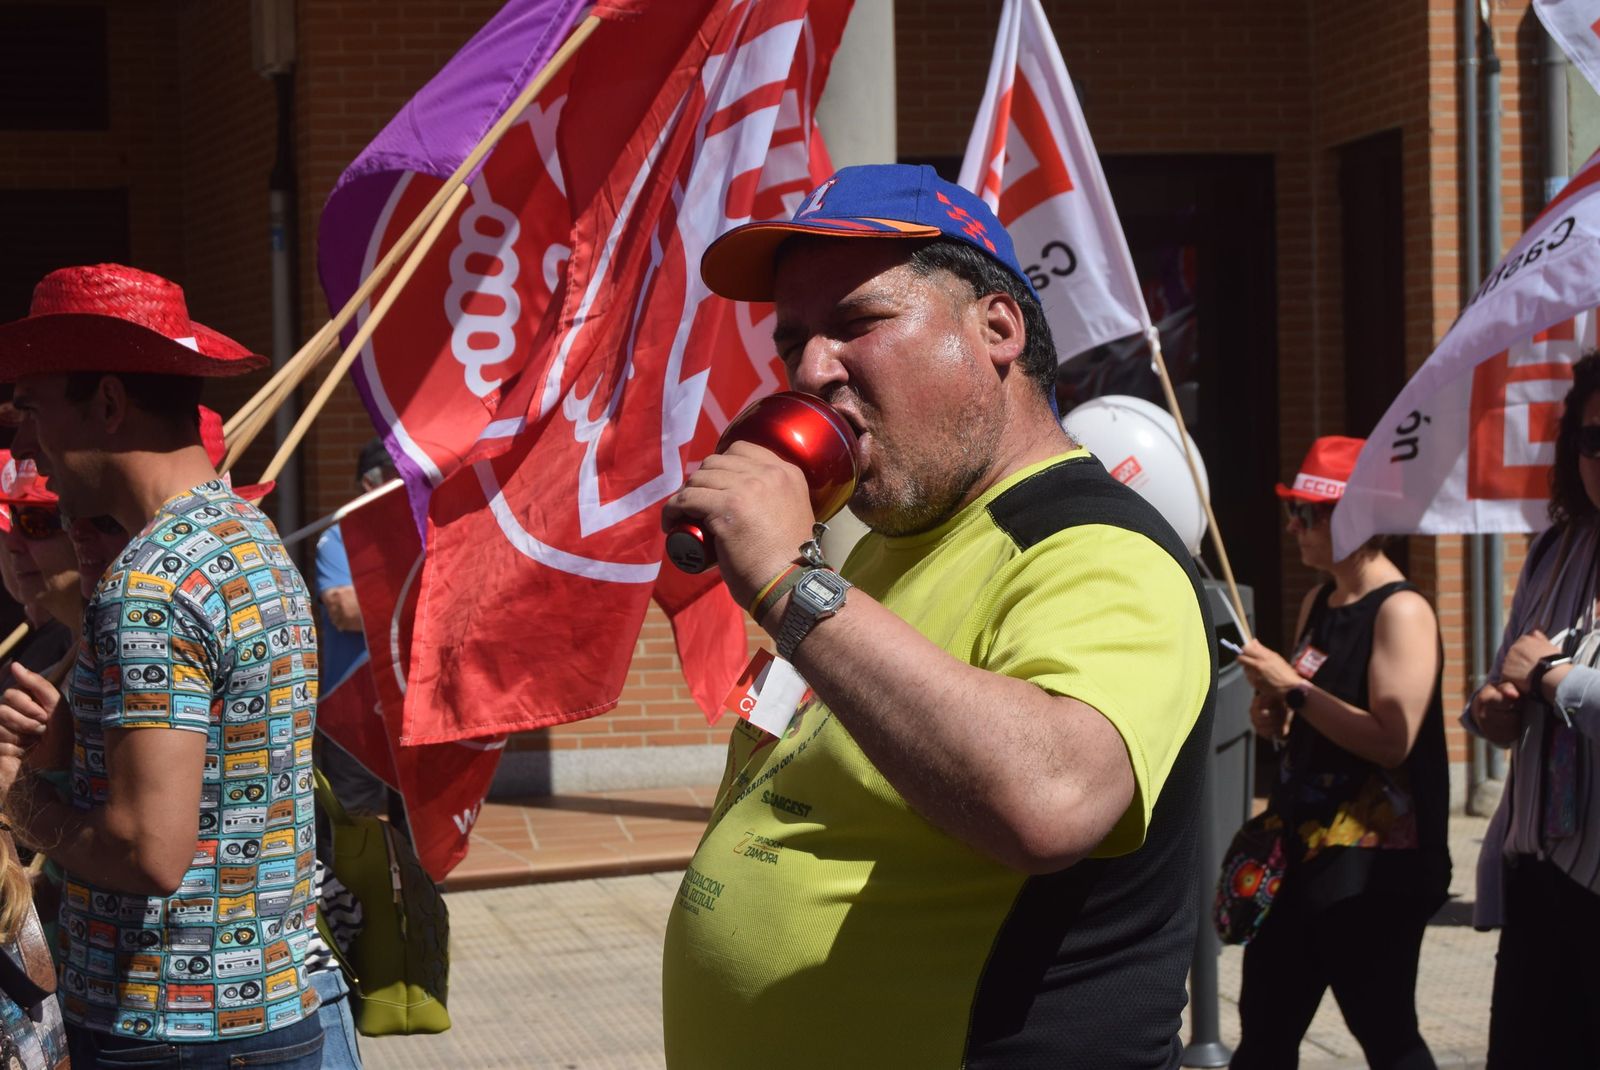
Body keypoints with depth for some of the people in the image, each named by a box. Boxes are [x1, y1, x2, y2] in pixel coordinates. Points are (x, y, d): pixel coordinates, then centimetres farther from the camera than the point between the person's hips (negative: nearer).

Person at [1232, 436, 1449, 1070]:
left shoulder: (1401, 612, -15)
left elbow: (1391, 740, -24)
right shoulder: (1317, 603, 12)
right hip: (1305, 847, 9)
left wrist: (1295, 689, -19)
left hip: (1376, 862, -9)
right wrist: (1275, 717, 3)